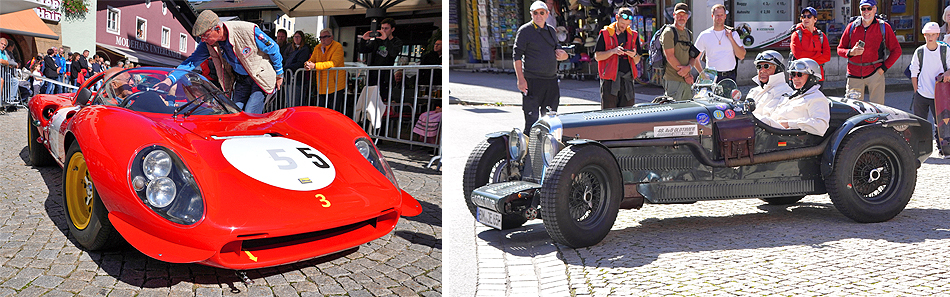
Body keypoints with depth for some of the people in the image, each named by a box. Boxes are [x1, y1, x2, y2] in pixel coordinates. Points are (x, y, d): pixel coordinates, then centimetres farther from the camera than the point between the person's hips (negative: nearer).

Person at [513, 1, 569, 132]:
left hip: (551, 80, 6)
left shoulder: (551, 30, 15)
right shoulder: (525, 31, -3)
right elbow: (517, 56, -7)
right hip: (532, 81, -6)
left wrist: (562, 55, 1)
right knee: (532, 118, -7)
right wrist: (521, 79, -16)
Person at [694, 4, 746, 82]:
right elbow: (695, 58, 10)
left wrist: (731, 39, -4)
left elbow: (741, 56, 4)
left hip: (730, 76, 1)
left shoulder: (733, 34, 10)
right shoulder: (704, 35, 6)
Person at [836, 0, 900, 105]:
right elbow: (840, 49, 14)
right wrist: (851, 52, -8)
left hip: (875, 72, -2)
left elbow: (896, 50, 8)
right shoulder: (851, 27, 9)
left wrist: (884, 67, -2)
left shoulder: (884, 27, 5)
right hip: (854, 74, 2)